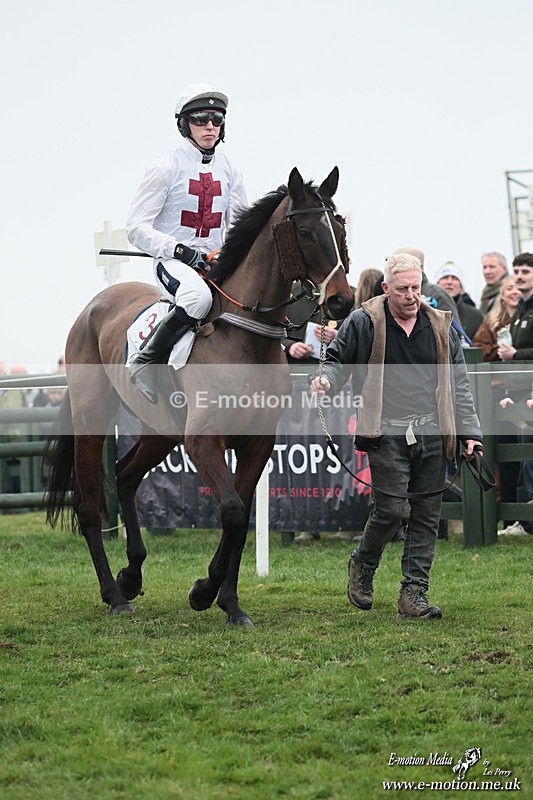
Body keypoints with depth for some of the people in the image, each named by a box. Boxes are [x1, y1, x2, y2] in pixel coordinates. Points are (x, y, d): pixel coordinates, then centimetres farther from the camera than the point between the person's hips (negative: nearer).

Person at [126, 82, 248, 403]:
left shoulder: (229, 170, 12)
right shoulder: (167, 167, -3)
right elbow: (137, 227, -7)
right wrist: (181, 250, -18)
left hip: (218, 262, 6)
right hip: (174, 262, -6)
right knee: (198, 297, -40)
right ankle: (146, 362, -23)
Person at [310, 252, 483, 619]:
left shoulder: (440, 326, 11)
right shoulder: (363, 323, 1)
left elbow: (459, 385, 14)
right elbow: (338, 360, 12)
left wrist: (470, 433, 8)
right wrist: (326, 380, -12)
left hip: (432, 434, 4)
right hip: (387, 434, -4)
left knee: (426, 515, 2)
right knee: (392, 509, -9)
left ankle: (415, 593, 8)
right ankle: (362, 565, 19)